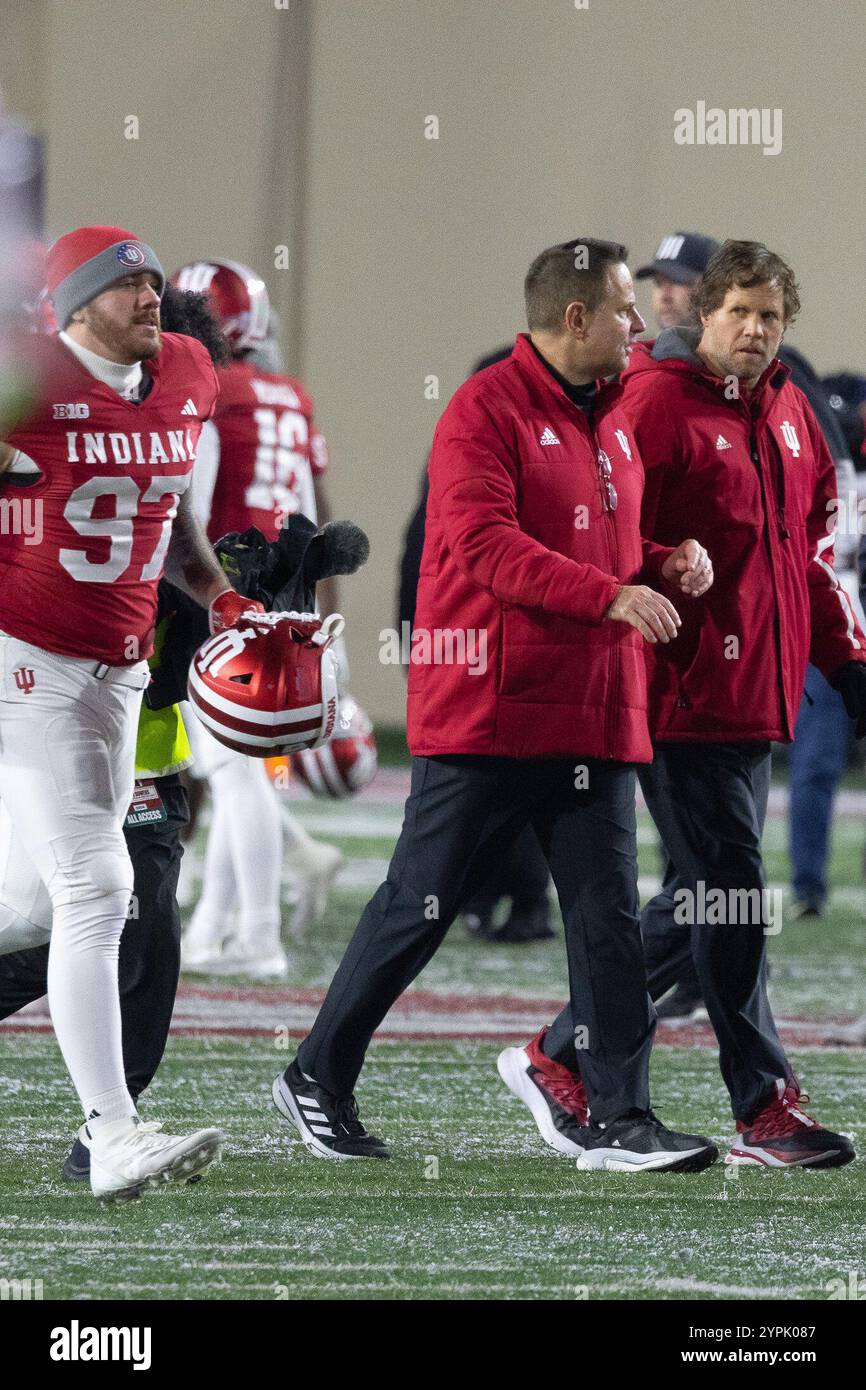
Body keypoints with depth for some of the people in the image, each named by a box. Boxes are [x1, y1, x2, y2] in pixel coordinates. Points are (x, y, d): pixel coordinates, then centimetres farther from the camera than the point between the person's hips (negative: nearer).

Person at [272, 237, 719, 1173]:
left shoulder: (610, 420, 17)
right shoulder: (486, 409, -10)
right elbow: (484, 544, -21)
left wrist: (666, 564, 6)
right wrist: (612, 595, -27)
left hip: (596, 719, 7)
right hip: (487, 712, -7)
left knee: (607, 914, 0)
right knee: (421, 904, 1)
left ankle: (622, 1121, 0)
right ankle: (317, 1079, 15)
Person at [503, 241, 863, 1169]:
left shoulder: (788, 415, 15)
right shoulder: (657, 403, -10)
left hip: (758, 697, 8)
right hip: (685, 695, -8)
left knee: (698, 903, 12)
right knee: (728, 897, -6)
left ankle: (560, 1059, 21)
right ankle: (765, 1110, -2)